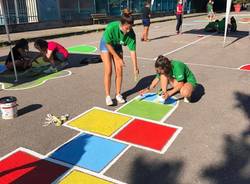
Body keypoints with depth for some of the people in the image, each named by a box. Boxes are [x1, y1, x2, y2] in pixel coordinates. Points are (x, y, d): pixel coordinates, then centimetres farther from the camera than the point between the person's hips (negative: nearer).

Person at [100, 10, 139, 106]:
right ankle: (107, 96, -1)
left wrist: (135, 67, -21)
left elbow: (132, 50, -21)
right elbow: (108, 44, -24)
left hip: (117, 46, 3)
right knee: (108, 71, -10)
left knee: (119, 71, -2)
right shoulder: (111, 27, -36)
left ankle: (118, 94, 13)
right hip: (106, 45, -3)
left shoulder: (131, 33, -27)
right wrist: (118, 58, -20)